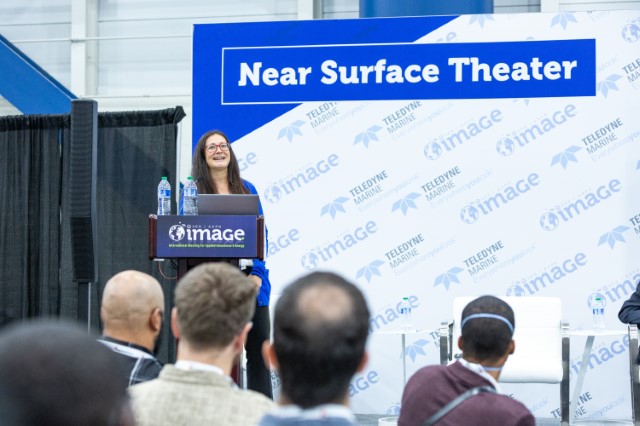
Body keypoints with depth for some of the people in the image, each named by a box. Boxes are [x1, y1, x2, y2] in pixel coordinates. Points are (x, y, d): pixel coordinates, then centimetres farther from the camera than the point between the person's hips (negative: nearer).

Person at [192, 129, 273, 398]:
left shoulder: (247, 189, 11)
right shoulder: (194, 191, 4)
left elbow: (261, 234, 9)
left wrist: (256, 273, -5)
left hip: (251, 282, 3)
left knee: (259, 350, 3)